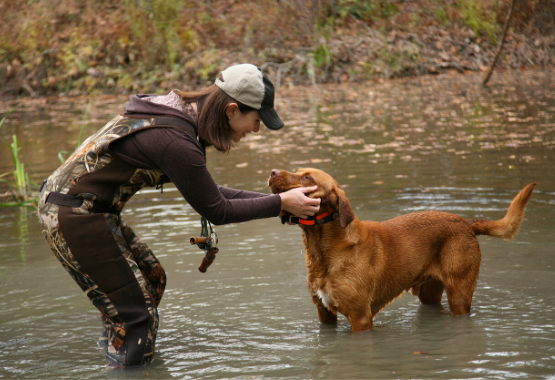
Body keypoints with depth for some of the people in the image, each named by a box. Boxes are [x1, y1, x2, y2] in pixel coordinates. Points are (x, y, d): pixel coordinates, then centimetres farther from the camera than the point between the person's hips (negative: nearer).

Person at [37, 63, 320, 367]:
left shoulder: (179, 112, 5)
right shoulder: (175, 140, -25)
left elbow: (207, 192, 14)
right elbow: (215, 210, -14)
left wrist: (272, 201, 11)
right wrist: (280, 203, -6)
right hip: (73, 216, -10)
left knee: (151, 278, 21)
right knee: (135, 314, -4)